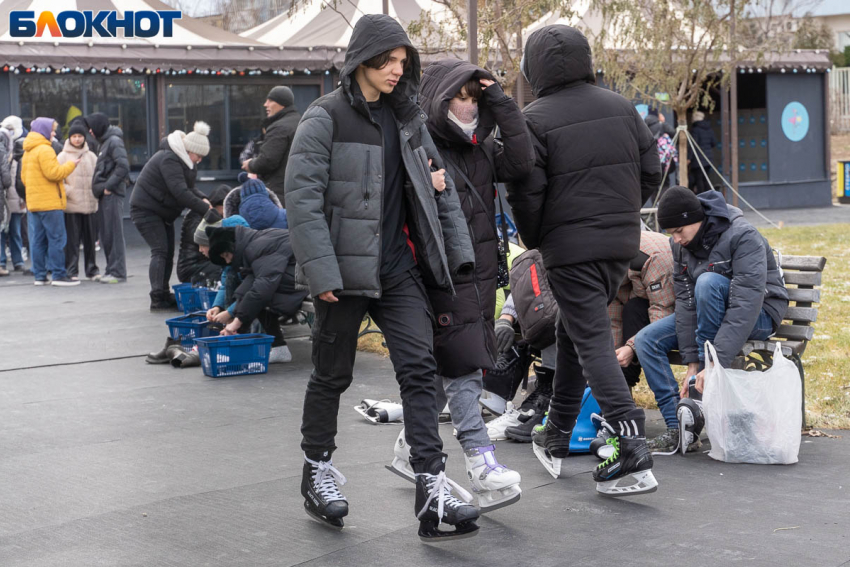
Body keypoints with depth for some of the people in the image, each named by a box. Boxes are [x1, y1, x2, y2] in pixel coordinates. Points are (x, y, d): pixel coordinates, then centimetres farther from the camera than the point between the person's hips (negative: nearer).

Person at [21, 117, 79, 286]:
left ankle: (39, 275, 10)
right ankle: (58, 274, -7)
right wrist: (71, 165, -7)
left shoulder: (28, 152, 17)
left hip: (34, 202, 9)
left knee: (38, 240, 9)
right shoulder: (44, 149, -13)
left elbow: (24, 177, 21)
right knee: (56, 239, -6)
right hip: (50, 202, -9)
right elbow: (53, 173, -18)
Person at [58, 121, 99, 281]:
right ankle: (72, 271, 3)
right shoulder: (63, 156, 2)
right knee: (72, 239, -3)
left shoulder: (91, 156, 12)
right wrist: (69, 192, -12)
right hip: (71, 205, -3)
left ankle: (91, 270, 16)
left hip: (89, 204, 3)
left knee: (90, 239, 6)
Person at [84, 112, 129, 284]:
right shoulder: (105, 142, 19)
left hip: (112, 194, -10)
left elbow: (123, 166, -20)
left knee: (114, 233, -8)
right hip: (105, 194, 10)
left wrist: (109, 186, -18)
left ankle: (118, 272, -6)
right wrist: (100, 187, 11)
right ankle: (111, 269, 17)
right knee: (106, 234, 11)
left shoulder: (114, 141, -10)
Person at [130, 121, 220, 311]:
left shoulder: (181, 160, 7)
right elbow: (180, 192, -33)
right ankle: (158, 299, -17)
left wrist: (202, 199, -10)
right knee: (160, 251, -16)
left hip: (162, 211, 10)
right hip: (146, 209, -10)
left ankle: (164, 296, 14)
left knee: (168, 252, 9)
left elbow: (188, 188, 12)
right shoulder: (169, 160, -25)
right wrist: (207, 211, -36)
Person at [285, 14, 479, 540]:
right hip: (345, 270, -5)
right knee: (333, 374, 8)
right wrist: (320, 272, -20)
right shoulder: (326, 117, -8)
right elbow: (302, 196, -14)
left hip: (399, 269, 5)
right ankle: (318, 471, 28)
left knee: (419, 368, -5)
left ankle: (432, 485, -6)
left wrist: (459, 253, 8)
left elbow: (439, 186, 16)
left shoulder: (407, 117, 11)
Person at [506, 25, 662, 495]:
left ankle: (632, 451, -15)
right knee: (573, 332, 20)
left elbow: (525, 192, -13)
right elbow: (651, 171, 9)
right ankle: (557, 437, 31)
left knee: (592, 342, -5)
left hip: (570, 247, -6)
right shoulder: (621, 108, 7)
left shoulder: (536, 120, -11)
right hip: (621, 244, 7)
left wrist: (533, 239, 4)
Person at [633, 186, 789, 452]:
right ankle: (677, 425, -16)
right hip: (706, 315, 7)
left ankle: (704, 391, -23)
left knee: (708, 281, -34)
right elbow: (685, 300, -10)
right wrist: (691, 365, -17)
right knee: (646, 340, -12)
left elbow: (746, 305, -34)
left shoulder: (744, 237, -26)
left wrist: (716, 365, -40)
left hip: (759, 316, -7)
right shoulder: (681, 244, -5)